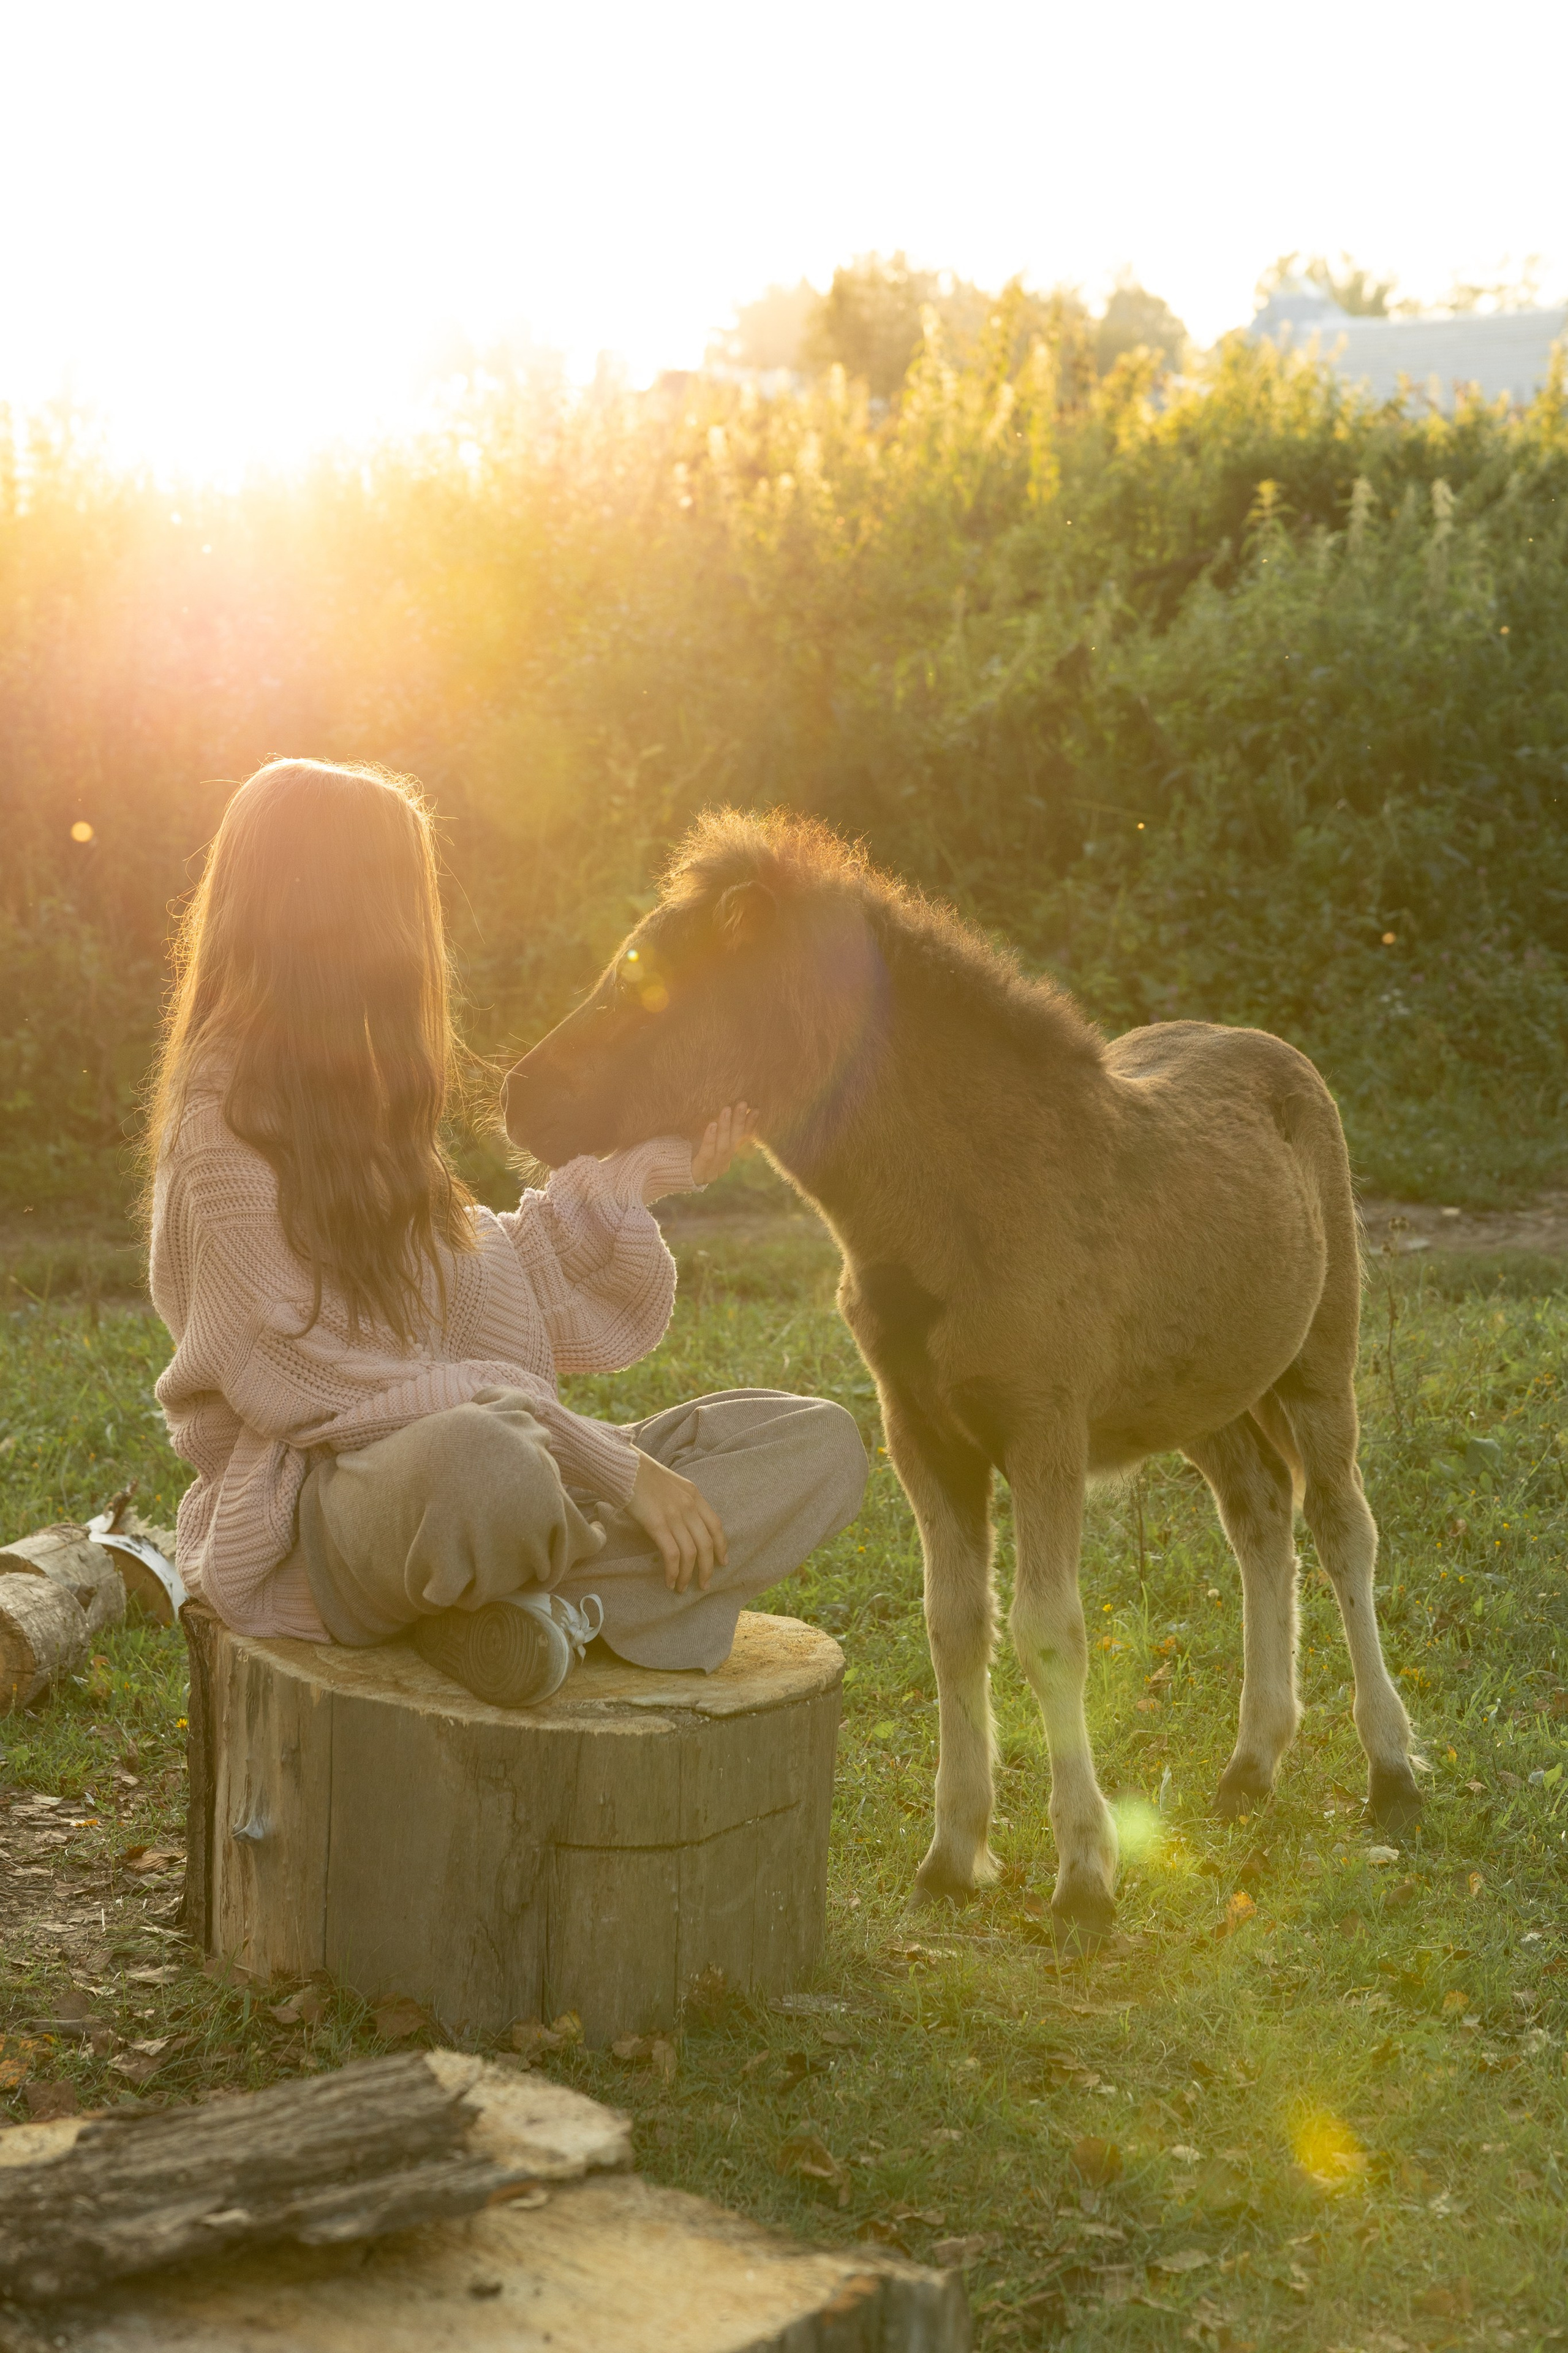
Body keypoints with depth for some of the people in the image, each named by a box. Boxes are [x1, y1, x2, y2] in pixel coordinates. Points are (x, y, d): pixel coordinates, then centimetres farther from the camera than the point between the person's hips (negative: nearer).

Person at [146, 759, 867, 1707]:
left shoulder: (361, 1110, 20)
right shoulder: (228, 1132, -9)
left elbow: (514, 1289, 21)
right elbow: (339, 1389, -17)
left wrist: (651, 1167, 21)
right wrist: (610, 1462, -19)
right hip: (317, 1514, -9)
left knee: (821, 1444, -7)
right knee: (481, 1458, -45)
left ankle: (532, 1595, -24)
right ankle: (595, 1584, -13)